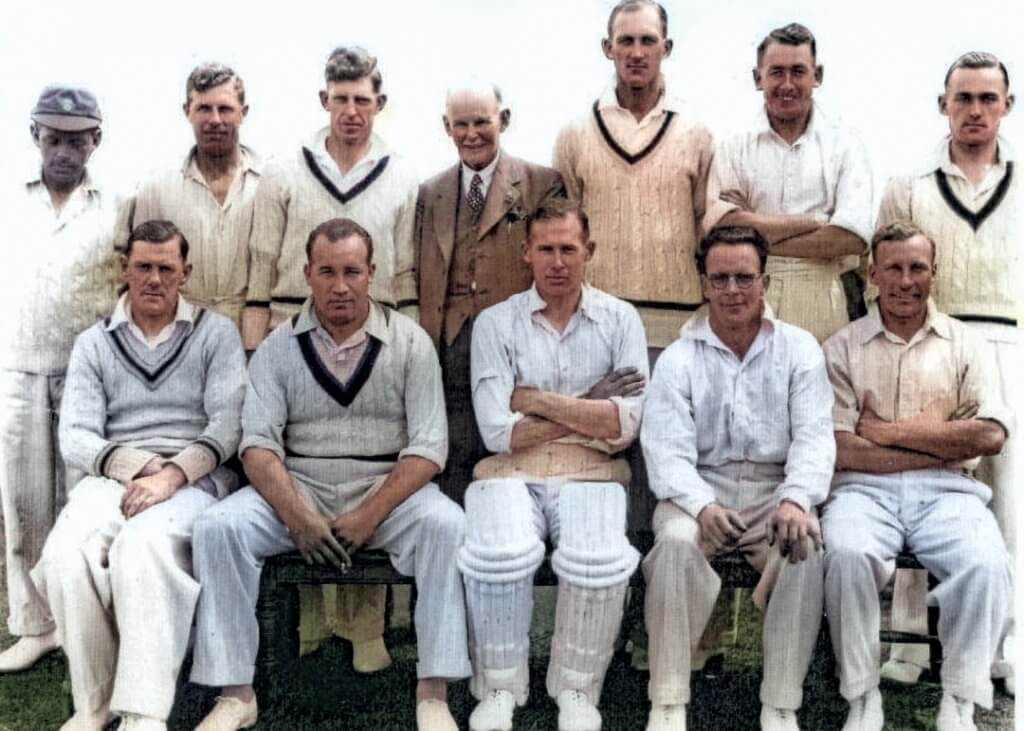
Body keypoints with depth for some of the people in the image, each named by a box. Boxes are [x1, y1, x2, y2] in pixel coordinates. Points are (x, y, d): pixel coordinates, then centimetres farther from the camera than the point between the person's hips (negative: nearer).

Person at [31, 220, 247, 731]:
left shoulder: (216, 334, 9)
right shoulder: (94, 344, 15)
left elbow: (229, 423, -2)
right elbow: (75, 438, 4)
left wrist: (174, 474, -19)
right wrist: (139, 467, -13)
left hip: (195, 477, -2)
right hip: (112, 477, 3)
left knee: (143, 544, -36)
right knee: (65, 554, -30)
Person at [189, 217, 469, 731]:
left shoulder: (410, 342, -1)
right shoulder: (278, 347, 3)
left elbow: (428, 446, -7)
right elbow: (258, 443, -4)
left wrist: (370, 515, -19)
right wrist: (297, 516, -21)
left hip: (387, 489, -1)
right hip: (298, 488, 2)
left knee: (447, 525, -31)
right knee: (218, 527, -24)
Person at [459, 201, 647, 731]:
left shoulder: (620, 320, 6)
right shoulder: (495, 323, 3)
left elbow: (626, 424, -5)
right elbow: (499, 433, -6)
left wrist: (539, 399, -8)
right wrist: (588, 406, -5)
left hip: (591, 474, 1)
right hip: (512, 473, 0)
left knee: (600, 561, -30)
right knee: (499, 555, -31)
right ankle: (499, 689, -5)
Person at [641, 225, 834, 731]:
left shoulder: (798, 349, 5)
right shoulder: (678, 359, 2)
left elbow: (814, 436, -6)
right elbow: (668, 451, -8)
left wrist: (796, 500, -27)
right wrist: (702, 506, -29)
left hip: (776, 493, 1)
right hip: (700, 493, 0)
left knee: (807, 546, -30)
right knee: (676, 541, -32)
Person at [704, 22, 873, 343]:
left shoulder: (845, 146, 5)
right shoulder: (734, 149, 5)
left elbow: (853, 238, -8)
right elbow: (719, 230, -9)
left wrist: (755, 236, -8)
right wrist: (814, 222, -8)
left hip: (825, 309, 0)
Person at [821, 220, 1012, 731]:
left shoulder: (965, 345, 13)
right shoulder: (843, 348, 8)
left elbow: (990, 436, -2)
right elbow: (840, 449, -4)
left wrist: (890, 431, -6)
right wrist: (942, 442, -4)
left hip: (947, 491, 1)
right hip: (866, 488, -1)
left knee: (987, 565, -29)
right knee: (847, 554, -33)